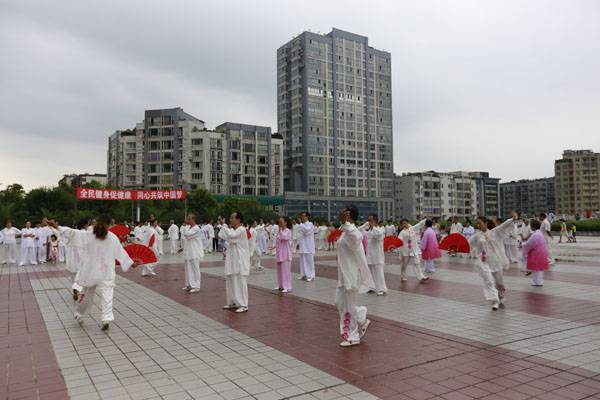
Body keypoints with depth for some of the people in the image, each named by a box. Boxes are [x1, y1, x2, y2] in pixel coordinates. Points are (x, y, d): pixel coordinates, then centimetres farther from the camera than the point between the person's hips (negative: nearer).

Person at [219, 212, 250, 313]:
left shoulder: (242, 230, -14)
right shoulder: (232, 230, 12)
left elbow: (231, 235, -29)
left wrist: (224, 225, -19)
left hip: (240, 261, -9)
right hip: (232, 260, 9)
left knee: (240, 282, -6)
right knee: (230, 281, 14)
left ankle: (243, 305, 0)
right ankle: (233, 302, 25)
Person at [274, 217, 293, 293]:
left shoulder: (288, 231, -11)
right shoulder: (279, 231, 13)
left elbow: (284, 237, -28)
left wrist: (281, 229, -21)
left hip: (285, 254, -8)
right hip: (279, 254, 8)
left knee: (285, 270, -7)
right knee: (279, 270, 13)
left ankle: (287, 287, -2)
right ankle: (280, 285, 23)